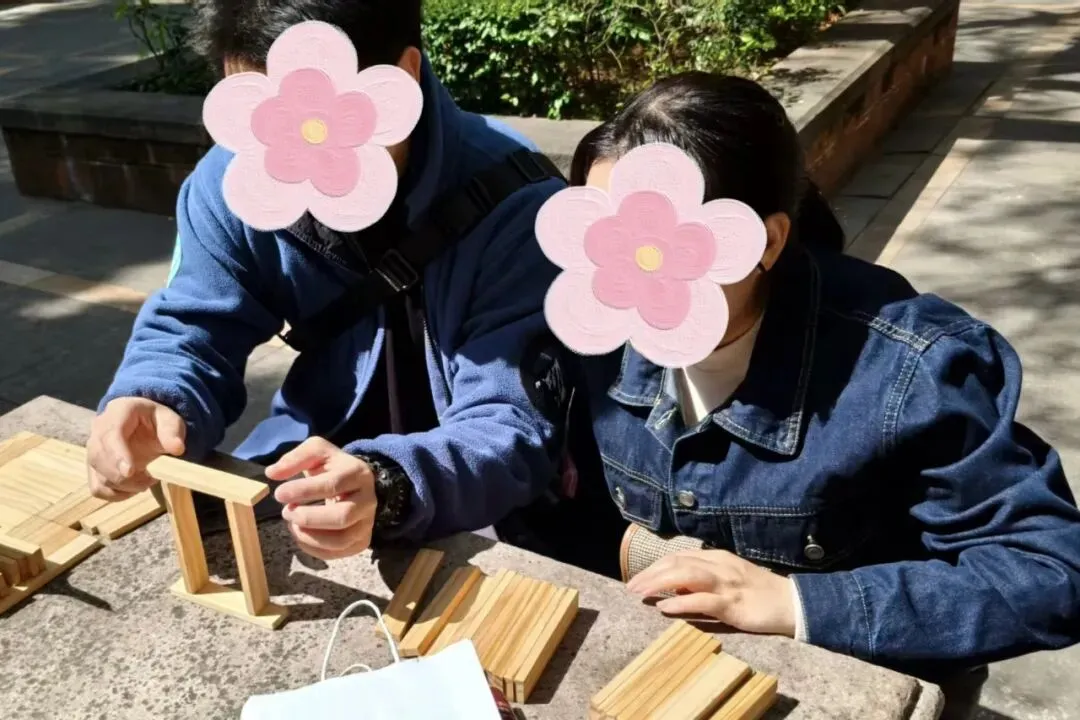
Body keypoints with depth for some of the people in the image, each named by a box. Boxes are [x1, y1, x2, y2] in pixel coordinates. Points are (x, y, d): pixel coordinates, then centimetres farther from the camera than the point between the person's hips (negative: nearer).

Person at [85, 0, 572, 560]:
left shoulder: (517, 207, -24)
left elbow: (515, 428, -27)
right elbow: (190, 332, -4)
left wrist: (390, 489, -46)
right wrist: (153, 408, -28)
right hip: (304, 472, 4)